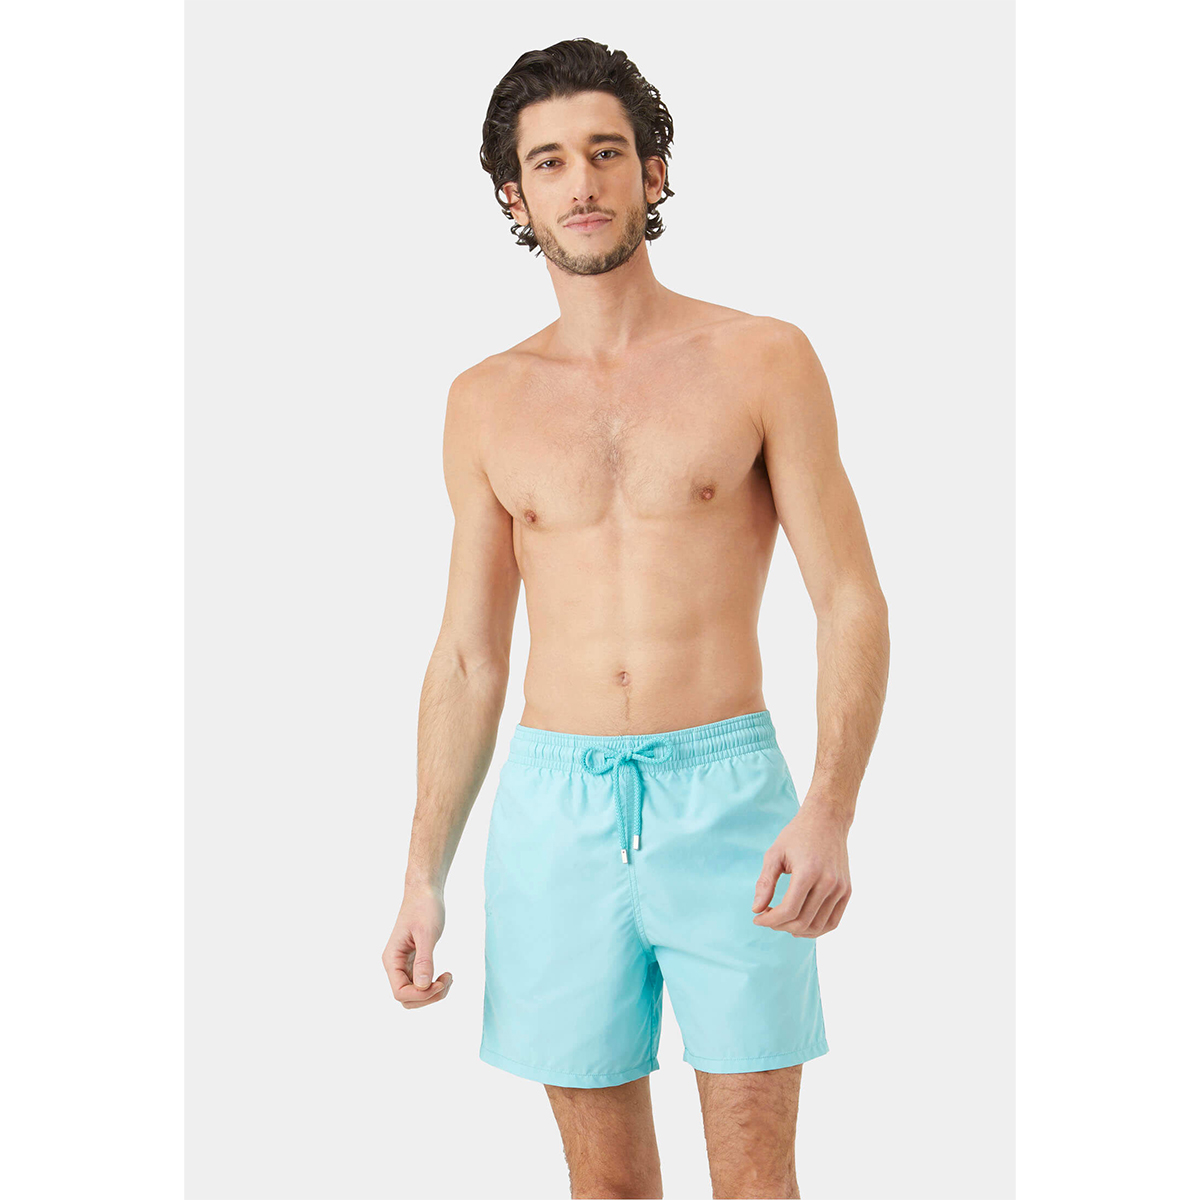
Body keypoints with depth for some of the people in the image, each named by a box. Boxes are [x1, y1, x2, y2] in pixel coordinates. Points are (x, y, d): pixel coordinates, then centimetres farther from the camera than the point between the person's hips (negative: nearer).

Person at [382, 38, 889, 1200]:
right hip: (555, 810, 3)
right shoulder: (487, 401, 8)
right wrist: (423, 877, 5)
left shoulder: (762, 359, -1)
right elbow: (467, 656, 11)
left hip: (727, 798, -2)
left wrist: (831, 810, -19)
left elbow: (852, 602, -4)